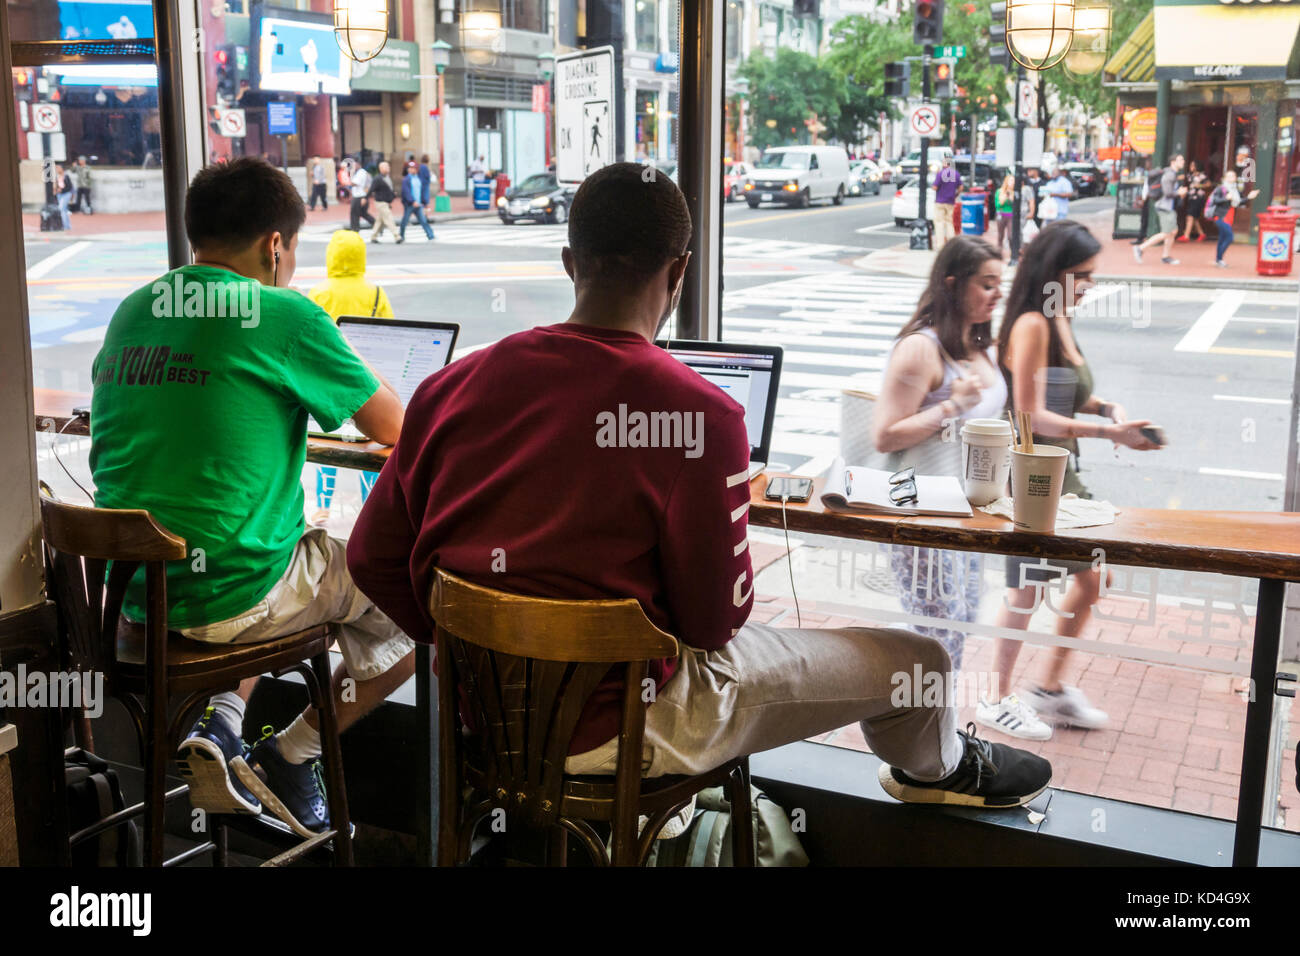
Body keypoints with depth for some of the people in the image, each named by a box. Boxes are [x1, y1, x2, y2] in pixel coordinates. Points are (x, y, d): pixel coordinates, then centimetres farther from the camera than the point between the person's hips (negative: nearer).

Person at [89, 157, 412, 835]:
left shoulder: (131, 313, 9)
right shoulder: (285, 316, -12)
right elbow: (394, 429, -4)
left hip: (130, 589, 8)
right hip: (230, 595, -7)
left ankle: (220, 725, 18)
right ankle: (289, 757, 13)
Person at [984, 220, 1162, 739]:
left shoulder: (1058, 320, 9)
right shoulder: (1031, 325, -20)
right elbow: (1033, 415, -24)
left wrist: (1106, 406, 1)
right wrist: (1109, 432, -27)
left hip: (1061, 468, 9)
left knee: (1089, 579, 16)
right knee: (1028, 589, 2)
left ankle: (1051, 688, 30)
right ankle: (996, 701, 19)